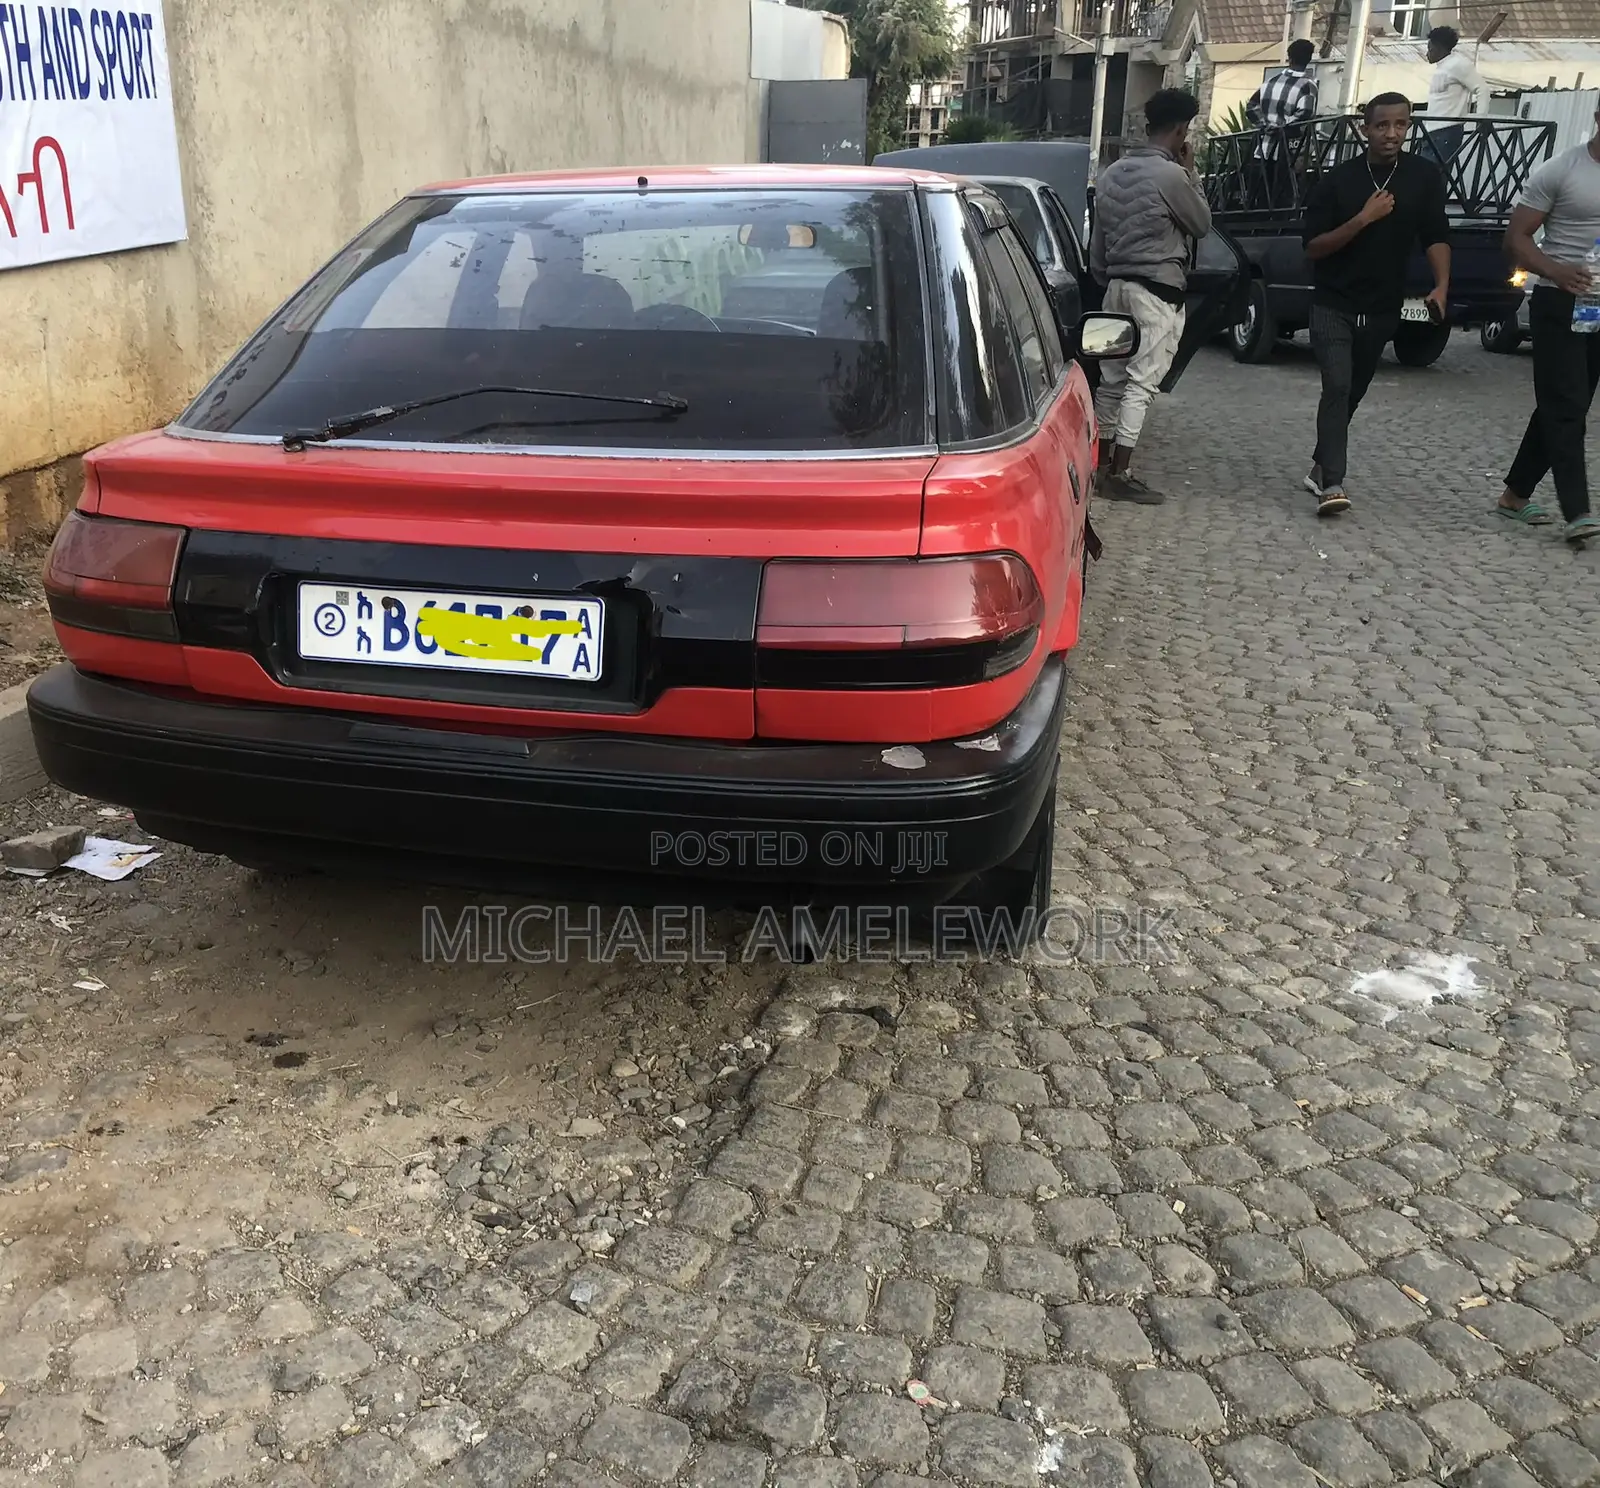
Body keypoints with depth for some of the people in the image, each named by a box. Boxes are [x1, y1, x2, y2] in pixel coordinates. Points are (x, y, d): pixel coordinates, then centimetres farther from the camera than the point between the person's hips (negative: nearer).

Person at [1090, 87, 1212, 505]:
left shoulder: (1112, 173, 9)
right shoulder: (1171, 175, -15)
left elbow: (1097, 243, 14)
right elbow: (1203, 224, 1)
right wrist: (1190, 170, 5)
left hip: (1118, 286, 8)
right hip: (1158, 294, -8)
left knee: (1113, 379, 12)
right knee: (1141, 384, -6)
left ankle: (1102, 462, 19)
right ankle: (1120, 475, -7)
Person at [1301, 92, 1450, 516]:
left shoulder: (1425, 178, 0)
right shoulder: (1336, 180, -6)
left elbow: (1435, 236, 1)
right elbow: (1313, 247, -8)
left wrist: (1441, 286, -15)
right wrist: (1364, 218, -20)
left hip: (1382, 309, 3)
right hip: (1333, 304, -3)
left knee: (1353, 393, 14)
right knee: (1337, 387, -18)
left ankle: (1322, 465, 33)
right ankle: (1332, 483, -22)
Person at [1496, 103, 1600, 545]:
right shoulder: (1560, 171, -7)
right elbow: (1516, 238, -8)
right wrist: (1556, 271, -24)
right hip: (1559, 302, -6)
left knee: (1564, 407, 10)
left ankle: (1515, 494, 21)